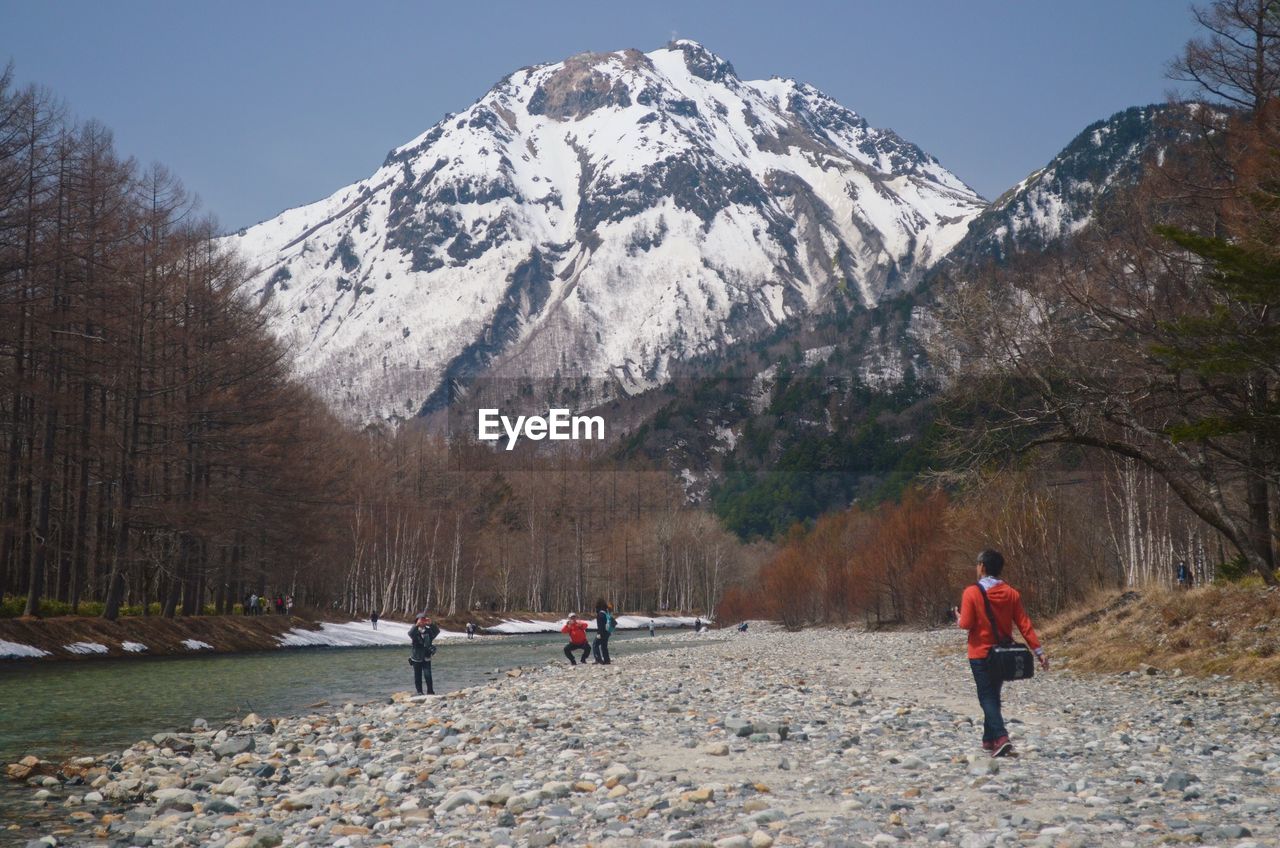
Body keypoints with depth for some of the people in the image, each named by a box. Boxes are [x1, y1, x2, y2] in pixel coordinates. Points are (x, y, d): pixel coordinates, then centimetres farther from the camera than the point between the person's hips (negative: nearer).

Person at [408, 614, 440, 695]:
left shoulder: (429, 631, -2)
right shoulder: (415, 631, -7)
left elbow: (437, 631, -18)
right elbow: (410, 633, -29)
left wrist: (431, 624, -34)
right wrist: (417, 625, -43)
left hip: (426, 658, 0)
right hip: (416, 658, 0)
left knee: (428, 675, -11)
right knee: (418, 677, 6)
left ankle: (430, 691, 0)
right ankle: (419, 692, 19)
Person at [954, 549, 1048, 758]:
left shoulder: (972, 593, -13)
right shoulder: (1011, 593, 0)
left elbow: (966, 624, -14)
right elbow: (1024, 624, -2)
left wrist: (958, 618, 8)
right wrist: (1039, 650, 0)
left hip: (980, 654, -5)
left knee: (987, 698, -3)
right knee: (993, 696, 18)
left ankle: (1001, 737, -22)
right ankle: (989, 740, 25)